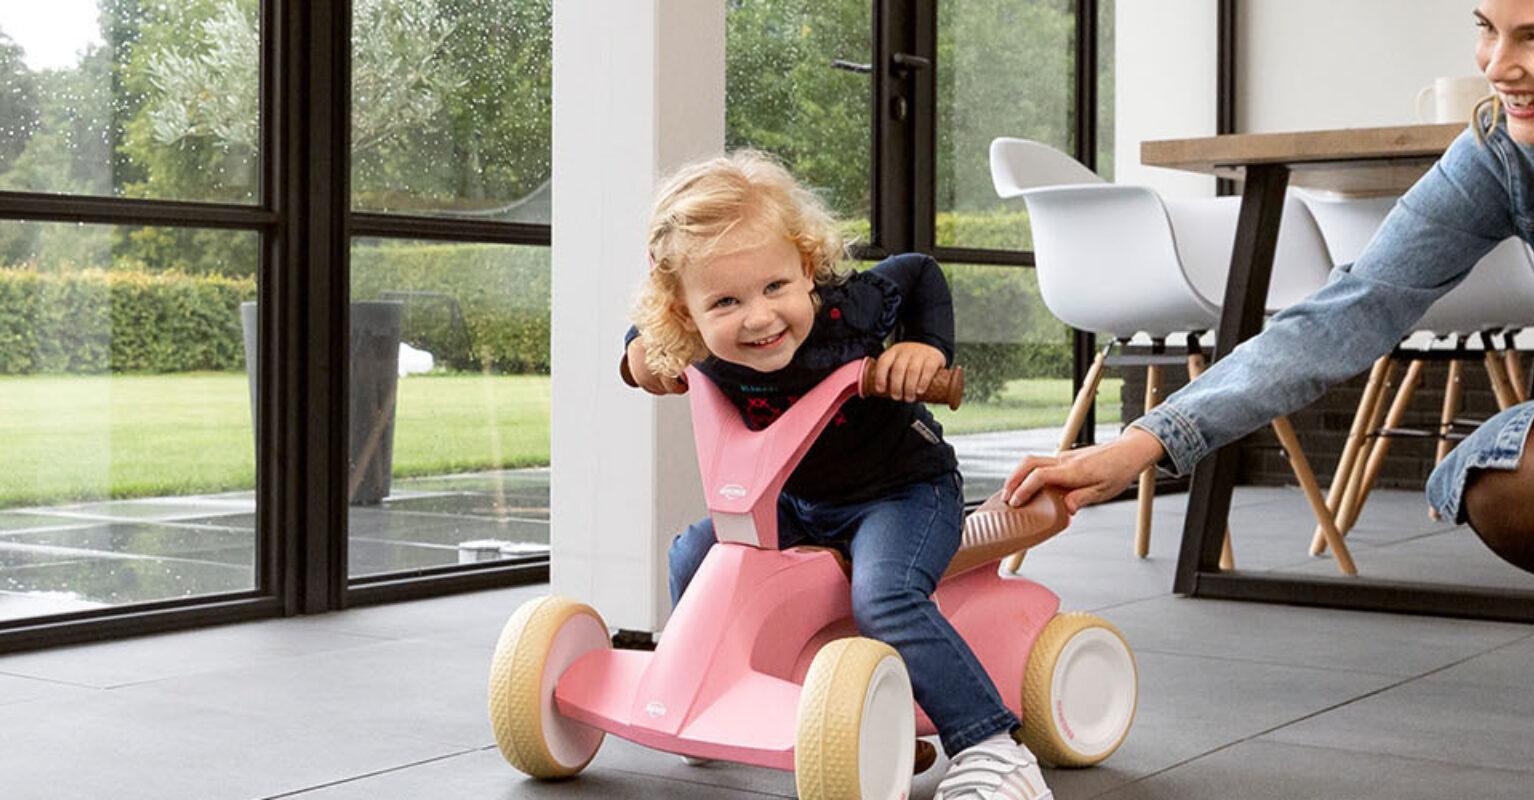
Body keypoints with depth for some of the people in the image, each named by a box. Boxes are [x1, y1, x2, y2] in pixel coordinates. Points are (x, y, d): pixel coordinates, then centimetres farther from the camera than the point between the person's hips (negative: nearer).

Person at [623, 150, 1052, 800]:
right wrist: (641, 355, -13)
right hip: (798, 504, 6)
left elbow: (919, 275, -7)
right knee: (695, 553, -5)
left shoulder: (846, 310, -30)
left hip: (904, 490, -5)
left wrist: (927, 346, -20)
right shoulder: (706, 352, -19)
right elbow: (649, 333, 7)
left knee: (883, 597, -32)